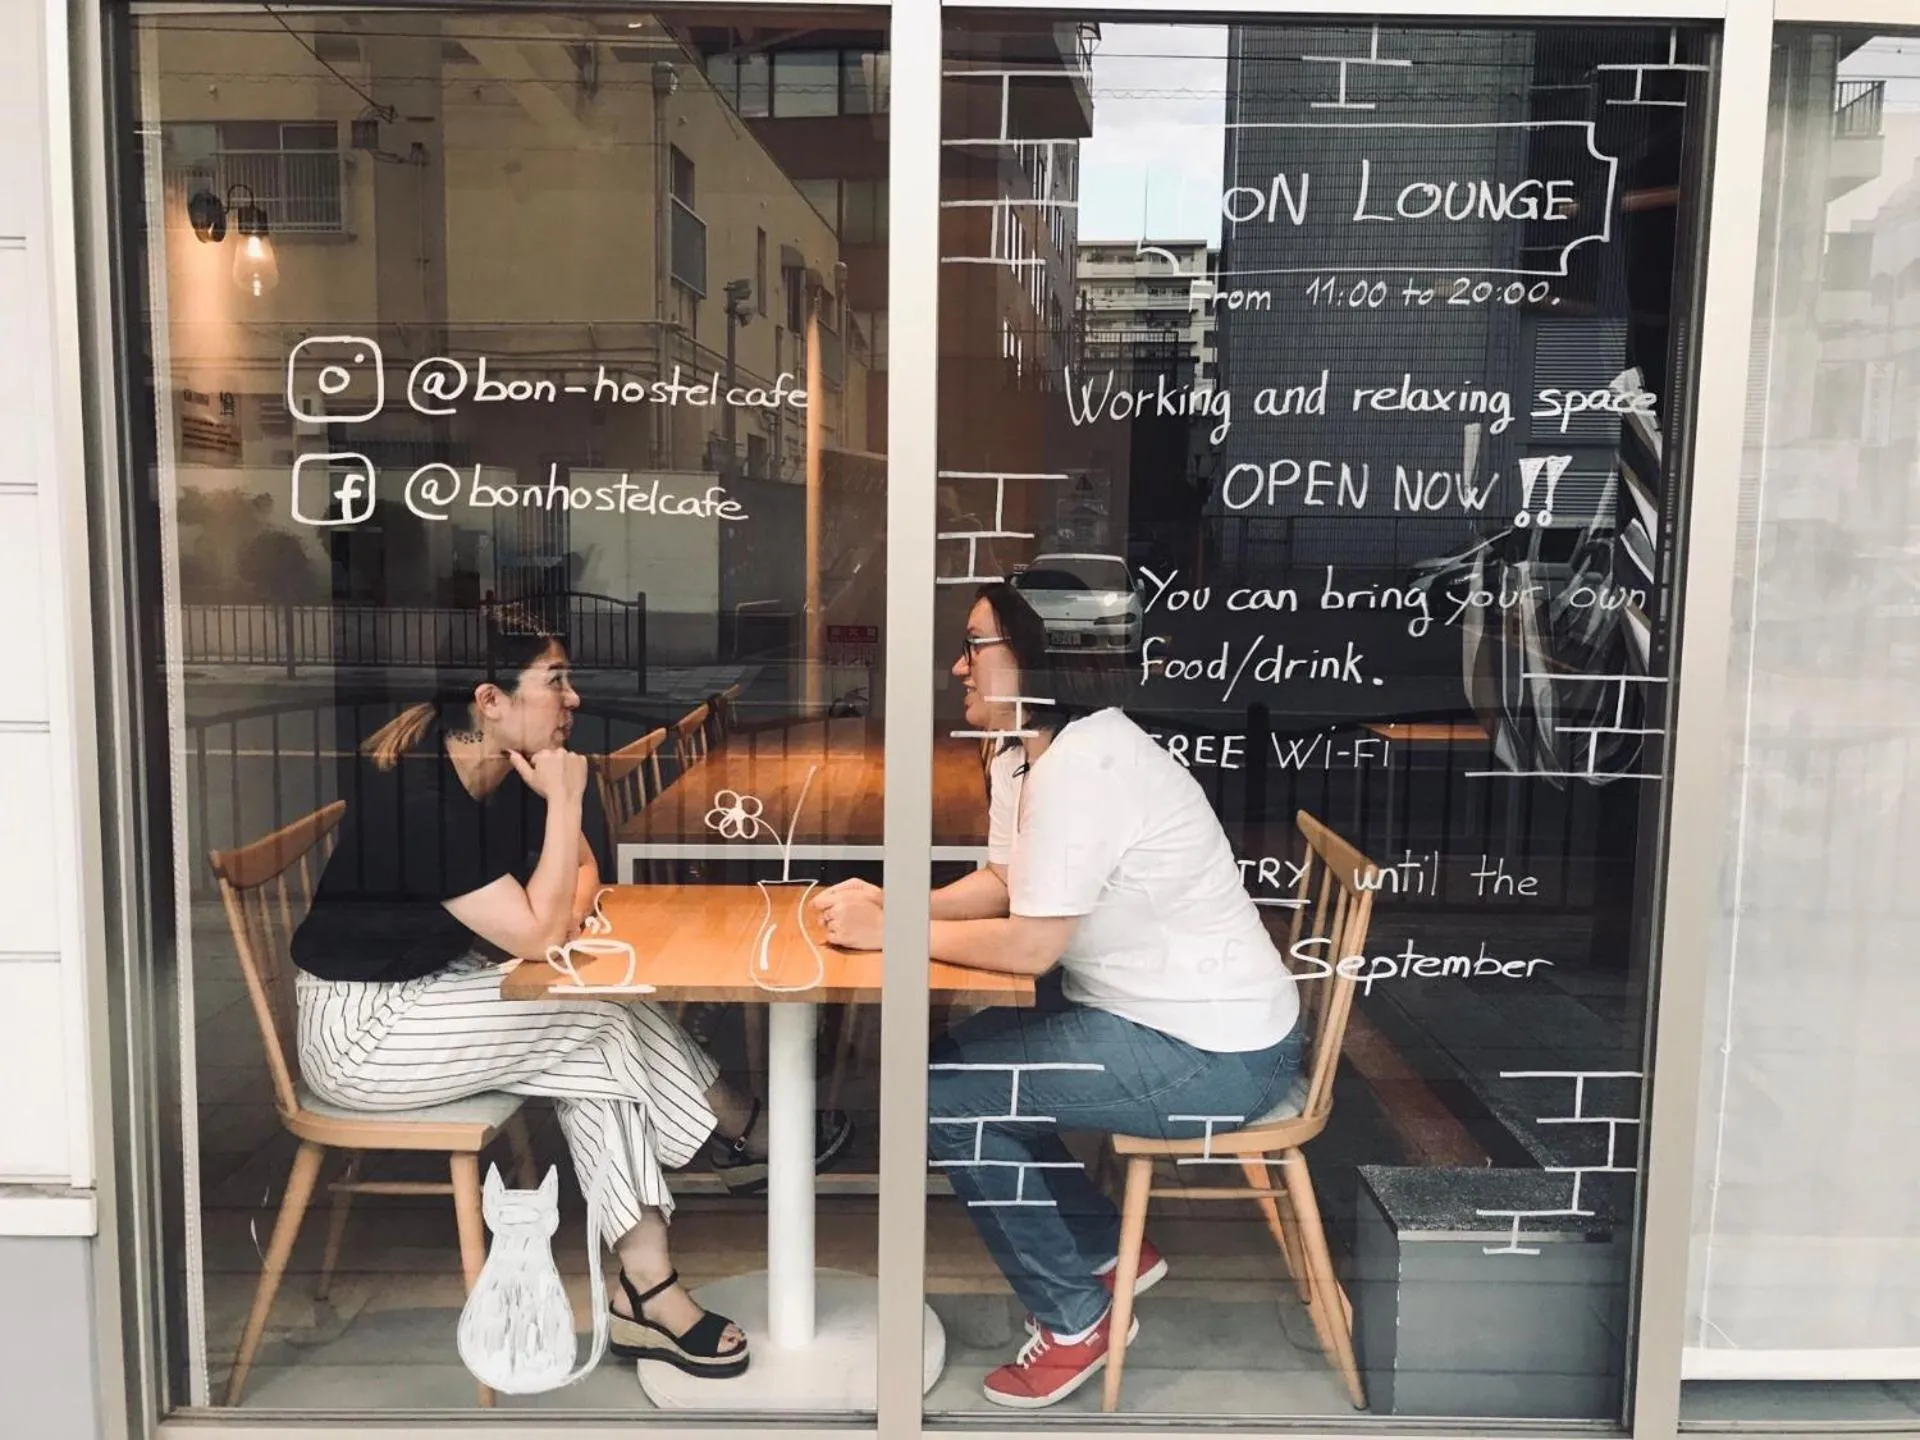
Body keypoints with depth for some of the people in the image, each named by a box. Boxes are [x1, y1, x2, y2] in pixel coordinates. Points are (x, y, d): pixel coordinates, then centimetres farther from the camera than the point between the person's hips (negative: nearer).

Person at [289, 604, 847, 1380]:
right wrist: (565, 802, -26)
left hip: (433, 984, 8)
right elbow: (537, 935, -28)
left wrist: (564, 915, -12)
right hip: (360, 1027, -8)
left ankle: (645, 1289, -7)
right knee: (605, 1015, -17)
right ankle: (744, 1135, 7)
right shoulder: (417, 792, -29)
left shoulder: (513, 768, -4)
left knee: (597, 1043, -11)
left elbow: (581, 875, 9)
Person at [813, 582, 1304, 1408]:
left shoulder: (1082, 766, -25)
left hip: (1211, 1053, -10)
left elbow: (1029, 946, -26)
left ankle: (1074, 1318, 10)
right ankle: (1109, 1250, 26)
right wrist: (889, 903, -5)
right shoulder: (1021, 757, 6)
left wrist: (885, 932, -16)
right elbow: (1001, 886, 11)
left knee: (939, 1092, -7)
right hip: (1149, 1014, 10)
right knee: (958, 1058, 16)